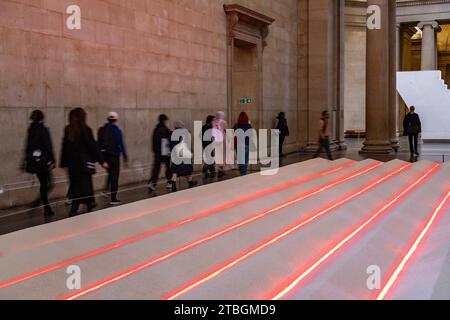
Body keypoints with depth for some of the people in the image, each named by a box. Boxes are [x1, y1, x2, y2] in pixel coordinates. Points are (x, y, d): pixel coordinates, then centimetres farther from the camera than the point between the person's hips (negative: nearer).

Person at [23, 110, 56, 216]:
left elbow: (28, 147, 12)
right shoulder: (43, 130, -12)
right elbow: (48, 146, -15)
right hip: (44, 160, -6)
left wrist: (27, 160, 19)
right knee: (47, 183, 2)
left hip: (33, 161, 6)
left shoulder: (31, 130, 7)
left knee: (43, 183, 13)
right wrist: (51, 161, -12)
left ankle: (47, 208, 15)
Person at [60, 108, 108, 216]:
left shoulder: (68, 130, 3)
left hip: (72, 163, 5)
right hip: (84, 163, -5)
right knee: (85, 185, 3)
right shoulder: (85, 130, -11)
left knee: (75, 185, 12)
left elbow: (65, 147, 7)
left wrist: (64, 162, 15)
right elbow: (93, 146, -10)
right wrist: (102, 161, -5)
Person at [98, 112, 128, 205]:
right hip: (114, 155, -5)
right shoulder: (116, 130, -10)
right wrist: (125, 156, -4)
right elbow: (121, 144, -11)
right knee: (114, 176, 2)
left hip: (104, 155, 5)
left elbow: (99, 143, 6)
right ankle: (113, 198, 3)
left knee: (110, 174, 24)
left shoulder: (102, 130, 5)